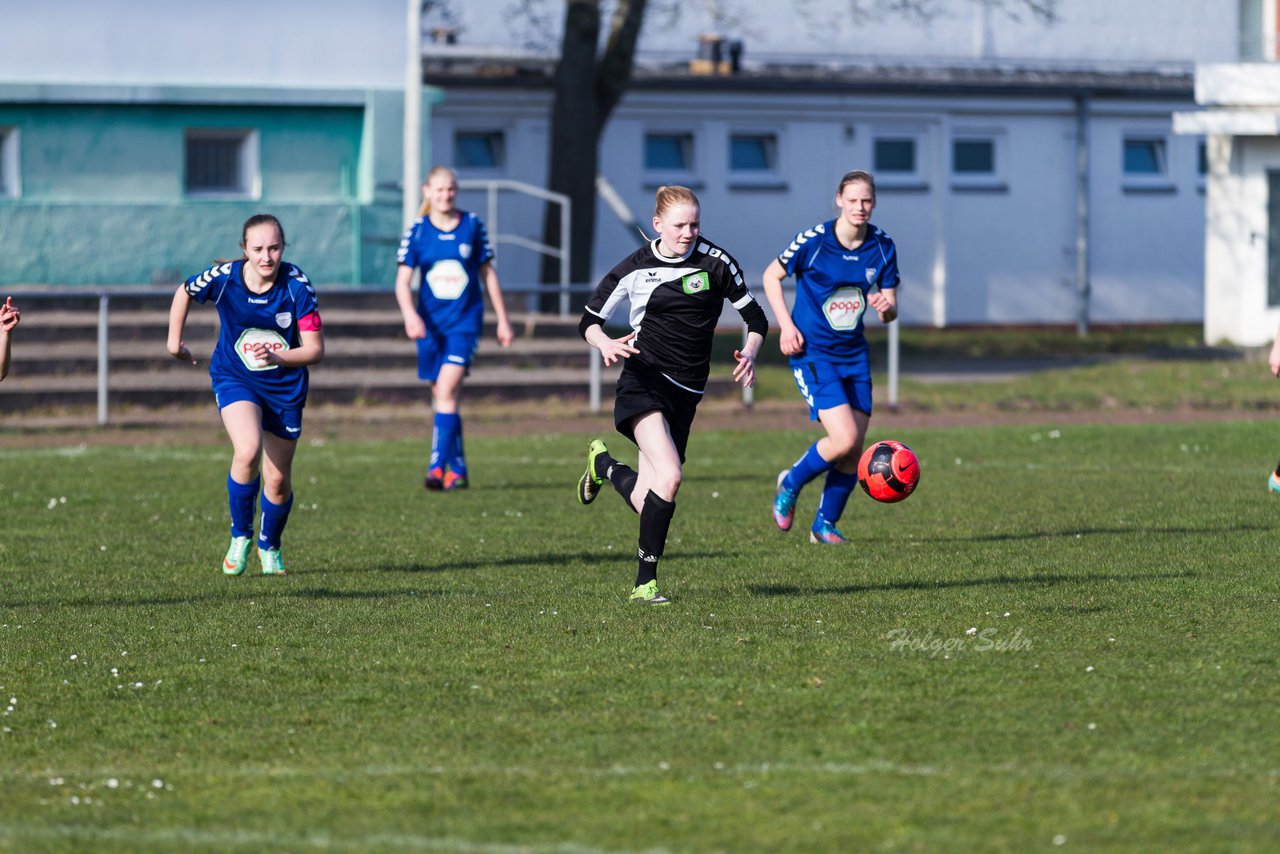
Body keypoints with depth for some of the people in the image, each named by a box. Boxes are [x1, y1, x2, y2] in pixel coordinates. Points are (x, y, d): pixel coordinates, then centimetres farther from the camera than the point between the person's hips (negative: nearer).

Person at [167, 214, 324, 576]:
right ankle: (240, 536, -6)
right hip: (234, 379, -1)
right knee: (248, 451, -28)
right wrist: (174, 341, 11)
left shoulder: (296, 285, -21)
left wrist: (278, 357, -35)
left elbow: (315, 348, -19)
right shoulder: (223, 278, -18)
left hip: (285, 386, 1)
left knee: (278, 481, 6)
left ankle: (270, 546, 36)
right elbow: (184, 294, 5)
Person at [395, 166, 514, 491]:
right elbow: (403, 280, -5)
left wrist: (503, 319, 11)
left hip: (465, 321, -2)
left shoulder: (472, 226, 1)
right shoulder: (417, 230, 0)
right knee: (442, 397, 7)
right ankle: (457, 469, 18)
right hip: (430, 323, 2)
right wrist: (410, 314, -24)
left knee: (447, 390, -18)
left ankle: (437, 467, -21)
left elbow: (488, 273, 10)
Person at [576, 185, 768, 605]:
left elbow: (755, 317, 7)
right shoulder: (635, 268, -1)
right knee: (669, 479, -27)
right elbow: (589, 320, 8)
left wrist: (749, 352, -14)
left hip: (686, 393, 3)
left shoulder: (715, 261, 1)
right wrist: (605, 343, -15)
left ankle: (602, 463, 35)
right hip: (643, 383, -3)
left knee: (645, 501, 2)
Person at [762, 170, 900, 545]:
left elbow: (890, 309, 4)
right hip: (812, 352, -5)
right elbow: (772, 276, 0)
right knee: (844, 439, -18)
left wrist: (886, 308, -21)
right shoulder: (814, 240, -14)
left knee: (853, 453, 4)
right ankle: (790, 484, 10)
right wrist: (786, 326, -10)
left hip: (854, 354, 5)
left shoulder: (882, 247, -2)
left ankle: (825, 524, 24)